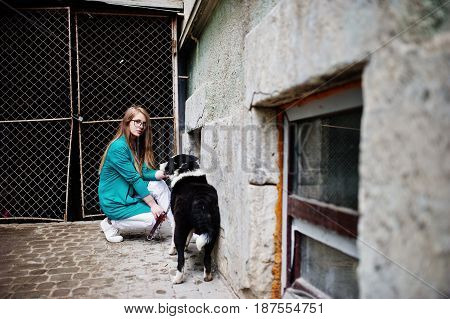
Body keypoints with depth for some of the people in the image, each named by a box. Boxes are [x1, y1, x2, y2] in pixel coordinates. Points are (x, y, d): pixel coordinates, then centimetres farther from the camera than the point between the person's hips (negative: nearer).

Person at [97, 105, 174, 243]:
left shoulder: (136, 144, 6)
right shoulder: (118, 147, -22)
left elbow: (144, 172, -5)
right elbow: (134, 179, -22)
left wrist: (161, 173, -26)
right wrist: (153, 204, -20)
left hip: (130, 194, 8)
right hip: (114, 202, -8)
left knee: (159, 185, -10)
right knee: (154, 220, -14)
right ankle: (112, 224, 0)